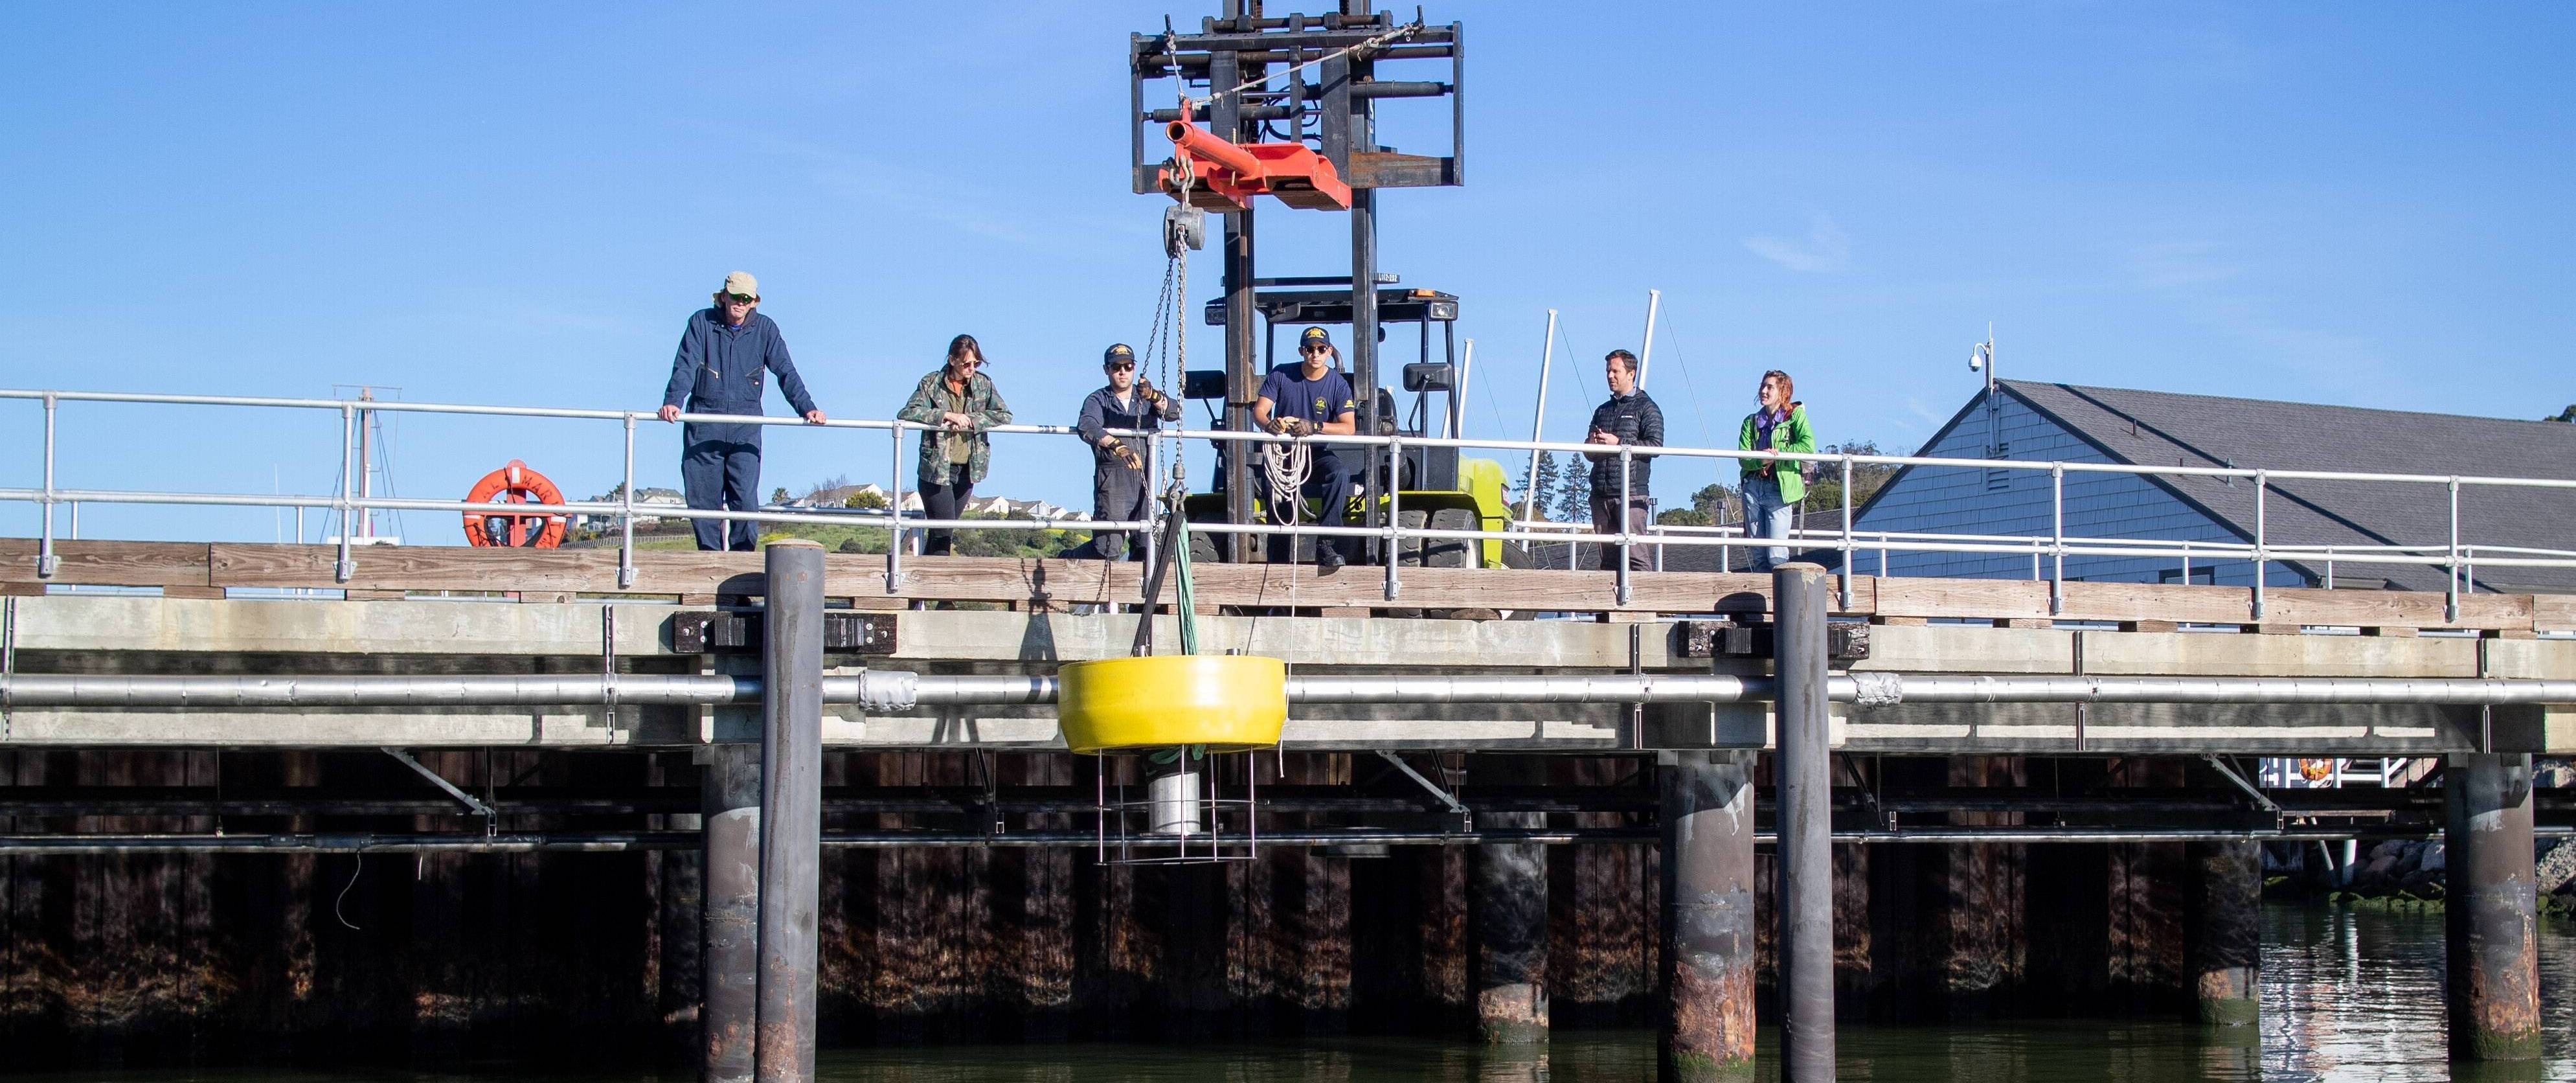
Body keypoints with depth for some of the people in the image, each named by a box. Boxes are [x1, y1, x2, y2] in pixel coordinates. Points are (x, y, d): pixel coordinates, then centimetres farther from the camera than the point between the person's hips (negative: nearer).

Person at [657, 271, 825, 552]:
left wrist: (807, 408, -12)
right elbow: (685, 366, -7)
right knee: (703, 499, 1)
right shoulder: (701, 322, 2)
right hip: (704, 427, 0)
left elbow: (785, 371, 1)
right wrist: (672, 401, -24)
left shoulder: (765, 329, 5)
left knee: (745, 499, -9)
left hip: (745, 427, 0)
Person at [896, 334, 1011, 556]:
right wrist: (946, 415, -24)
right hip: (936, 469, -4)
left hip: (966, 471, 4)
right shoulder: (932, 384, -5)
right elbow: (906, 413, -15)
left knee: (943, 531, 10)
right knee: (943, 533, -10)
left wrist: (970, 420, -17)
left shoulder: (984, 384, 4)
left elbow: (1005, 415, -4)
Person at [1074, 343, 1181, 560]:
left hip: (1145, 478, 4)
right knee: (1109, 546, -11)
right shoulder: (1098, 400, 4)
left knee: (1147, 546, 3)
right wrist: (1116, 446, -35)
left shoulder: (1147, 397, 15)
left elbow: (1175, 412, -5)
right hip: (1112, 479, -4)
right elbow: (1087, 427, -17)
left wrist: (1154, 397, -26)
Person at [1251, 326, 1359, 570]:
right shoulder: (1281, 376, 1)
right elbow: (1259, 410, -7)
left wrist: (1315, 426, -32)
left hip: (1319, 453, 0)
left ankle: (1326, 545, -32)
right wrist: (1268, 424, -33)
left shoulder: (1338, 384, -2)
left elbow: (1349, 427, -13)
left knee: (1340, 475, -33)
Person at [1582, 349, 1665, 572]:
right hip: (1601, 494, 7)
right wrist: (1591, 445, 4)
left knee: (1635, 553, -13)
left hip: (1631, 492, -7)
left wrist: (1618, 443, -13)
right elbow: (1589, 453, 28)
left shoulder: (1646, 407, 4)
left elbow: (1655, 445, -10)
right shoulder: (1602, 411, 24)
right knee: (1606, 556, 4)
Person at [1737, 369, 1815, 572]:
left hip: (1780, 489, -4)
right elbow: (1743, 458, 2)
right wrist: (1761, 460, -19)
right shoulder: (1751, 422, 15)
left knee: (1777, 555, -14)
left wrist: (1777, 453, -15)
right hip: (1753, 486, 4)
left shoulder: (1795, 415, 4)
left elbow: (1808, 446, -12)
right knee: (1759, 554, 4)